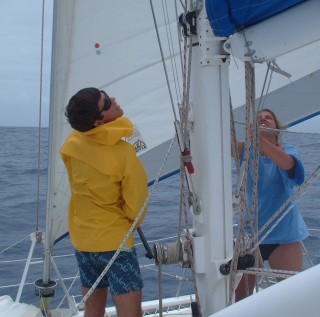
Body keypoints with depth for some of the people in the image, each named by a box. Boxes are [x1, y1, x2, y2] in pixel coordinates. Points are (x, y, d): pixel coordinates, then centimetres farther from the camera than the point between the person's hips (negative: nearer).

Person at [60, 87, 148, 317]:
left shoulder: (72, 143, -4)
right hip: (115, 240, -6)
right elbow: (136, 207, -12)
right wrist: (133, 220, 8)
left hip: (81, 239, 7)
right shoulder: (123, 153, -20)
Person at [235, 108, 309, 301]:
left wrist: (258, 138, -45)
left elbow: (287, 164, -27)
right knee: (239, 295, 8)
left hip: (284, 233, -1)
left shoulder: (288, 151, -3)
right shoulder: (247, 151, 1)